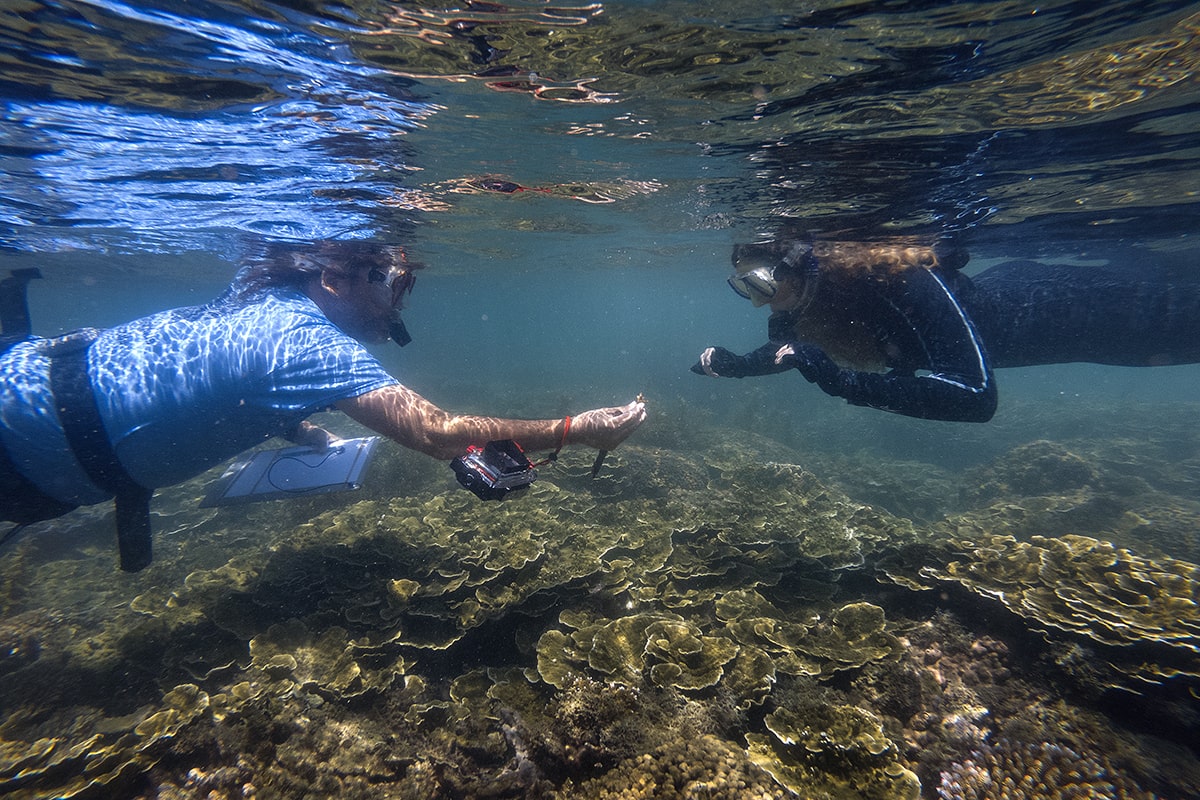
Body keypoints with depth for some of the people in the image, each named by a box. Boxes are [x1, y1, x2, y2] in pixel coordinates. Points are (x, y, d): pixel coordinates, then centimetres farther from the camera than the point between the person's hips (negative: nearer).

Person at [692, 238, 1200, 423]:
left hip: (1026, 307, -6)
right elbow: (780, 354, 2)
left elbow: (976, 397, -46)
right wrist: (728, 365, -17)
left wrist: (843, 381, -52)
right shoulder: (792, 314, -22)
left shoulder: (892, 276, -43)